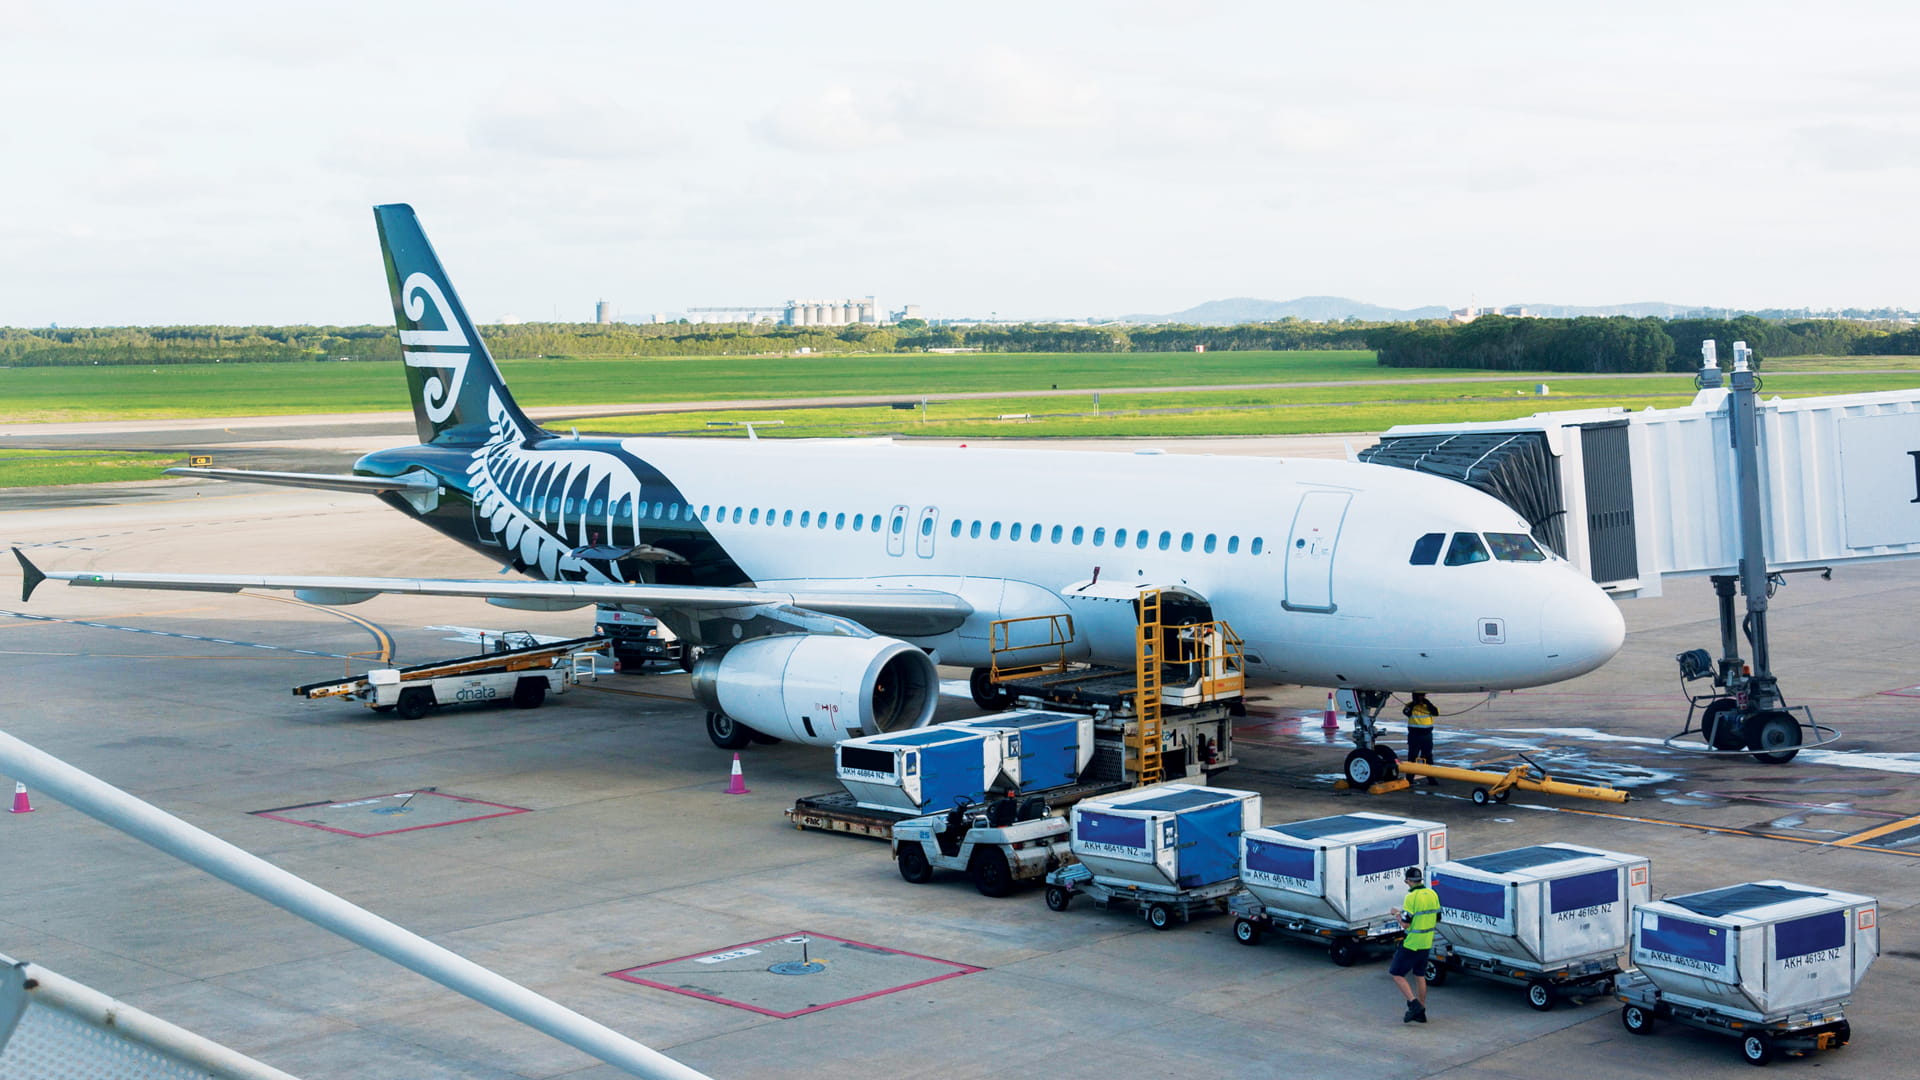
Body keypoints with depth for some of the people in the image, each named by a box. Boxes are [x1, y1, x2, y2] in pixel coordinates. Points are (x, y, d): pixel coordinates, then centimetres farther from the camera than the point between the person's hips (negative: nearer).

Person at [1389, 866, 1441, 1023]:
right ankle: (1420, 1013, 20)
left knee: (1397, 974, 2)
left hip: (1411, 944, -8)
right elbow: (1437, 919, 13)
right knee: (1420, 976, 16)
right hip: (1427, 944, 8)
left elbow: (1405, 923, -19)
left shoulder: (1412, 897, -19)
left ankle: (1413, 1003, -10)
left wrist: (1398, 914, 0)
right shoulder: (1432, 894, 5)